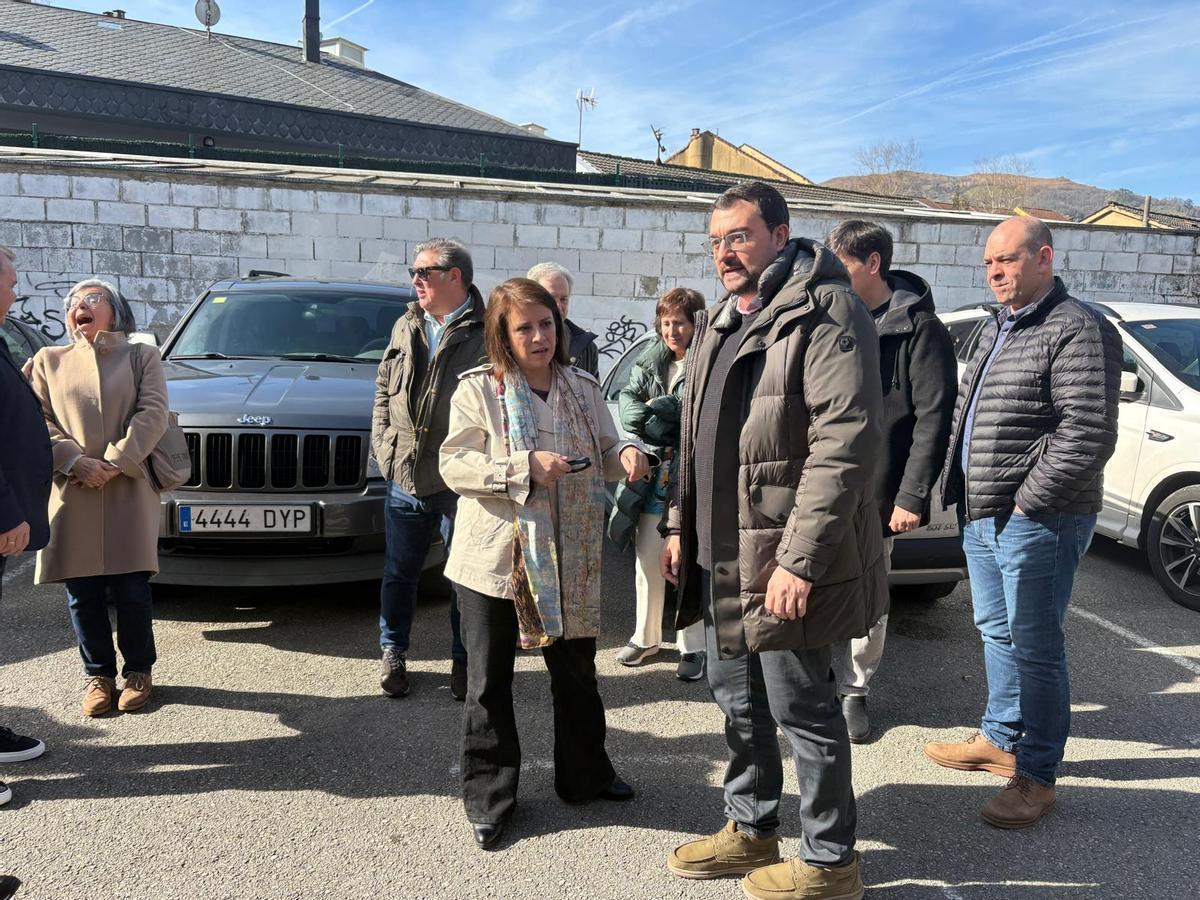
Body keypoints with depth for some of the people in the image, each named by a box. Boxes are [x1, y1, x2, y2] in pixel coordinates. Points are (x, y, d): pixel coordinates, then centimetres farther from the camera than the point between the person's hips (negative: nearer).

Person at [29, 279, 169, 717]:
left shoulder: (141, 356, 10)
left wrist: (114, 463, -13)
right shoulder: (49, 360, 16)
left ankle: (138, 671, 16)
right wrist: (77, 463, -10)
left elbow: (152, 415, -3)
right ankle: (98, 674, 19)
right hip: (71, 495, 2)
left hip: (129, 490, -2)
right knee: (83, 594, 4)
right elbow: (40, 422, 5)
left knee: (131, 589, -2)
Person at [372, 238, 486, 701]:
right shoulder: (406, 327, 12)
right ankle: (393, 654, 31)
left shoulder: (486, 334, -6)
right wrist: (383, 444, 9)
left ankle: (463, 660, 25)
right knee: (399, 573, 14)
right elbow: (383, 390, 19)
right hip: (404, 477, 5)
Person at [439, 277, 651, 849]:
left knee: (576, 672, 17)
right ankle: (488, 797, 25)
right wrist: (524, 466, -24)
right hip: (494, 559, -3)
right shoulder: (478, 389, -7)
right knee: (489, 683, 7)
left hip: (568, 561, 4)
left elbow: (603, 453, 12)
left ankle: (584, 774, 38)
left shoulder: (583, 388, 5)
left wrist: (626, 455, -11)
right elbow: (454, 465, -13)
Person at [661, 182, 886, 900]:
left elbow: (846, 445, -22)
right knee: (738, 699, 19)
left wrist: (799, 560, -24)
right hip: (722, 558, 9)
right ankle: (751, 830, 38)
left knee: (803, 709, 4)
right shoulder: (720, 324, 15)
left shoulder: (825, 314, -14)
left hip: (785, 563, -9)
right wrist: (682, 525, 16)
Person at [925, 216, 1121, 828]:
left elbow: (1090, 433, -21)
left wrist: (1027, 501, -18)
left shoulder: (1077, 330, -13)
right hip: (981, 516, 9)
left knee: (1033, 646, 0)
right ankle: (1000, 738, 35)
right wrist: (963, 487, 12)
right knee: (996, 632, 19)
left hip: (1036, 521, -9)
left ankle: (1037, 775, 13)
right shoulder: (998, 330, 16)